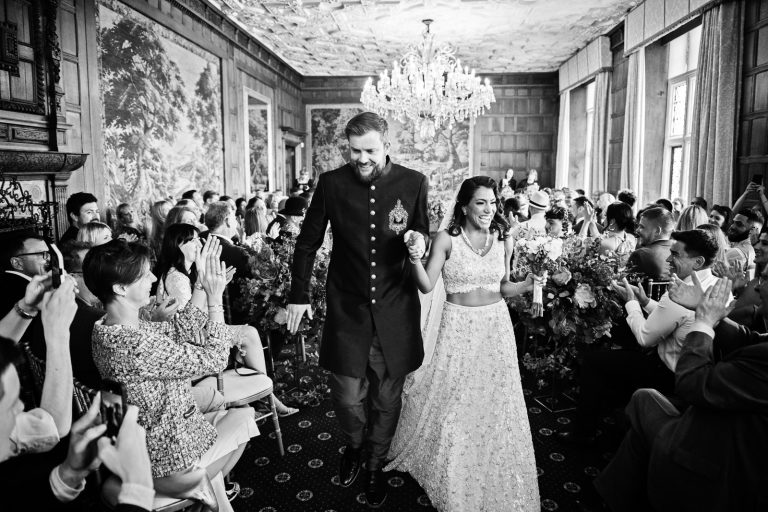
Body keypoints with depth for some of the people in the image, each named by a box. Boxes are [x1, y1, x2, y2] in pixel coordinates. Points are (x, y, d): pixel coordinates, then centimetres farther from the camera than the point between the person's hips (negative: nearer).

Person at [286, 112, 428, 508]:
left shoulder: (415, 184, -5)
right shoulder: (331, 183, -5)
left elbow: (426, 239, 7)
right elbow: (308, 242, 5)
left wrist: (418, 243, -16)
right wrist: (299, 294, 4)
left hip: (395, 311, 0)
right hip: (347, 309, 0)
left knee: (387, 398, 13)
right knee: (347, 396, 6)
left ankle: (375, 465, 40)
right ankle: (354, 445, 41)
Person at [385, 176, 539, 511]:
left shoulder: (503, 241, 2)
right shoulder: (446, 239, -8)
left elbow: (503, 287, 10)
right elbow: (426, 286, -10)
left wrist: (527, 285, -9)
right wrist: (416, 260, -27)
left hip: (496, 326, 3)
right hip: (458, 327, -3)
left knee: (494, 404, 11)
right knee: (451, 402, 7)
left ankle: (493, 478, 36)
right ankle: (451, 478, 34)